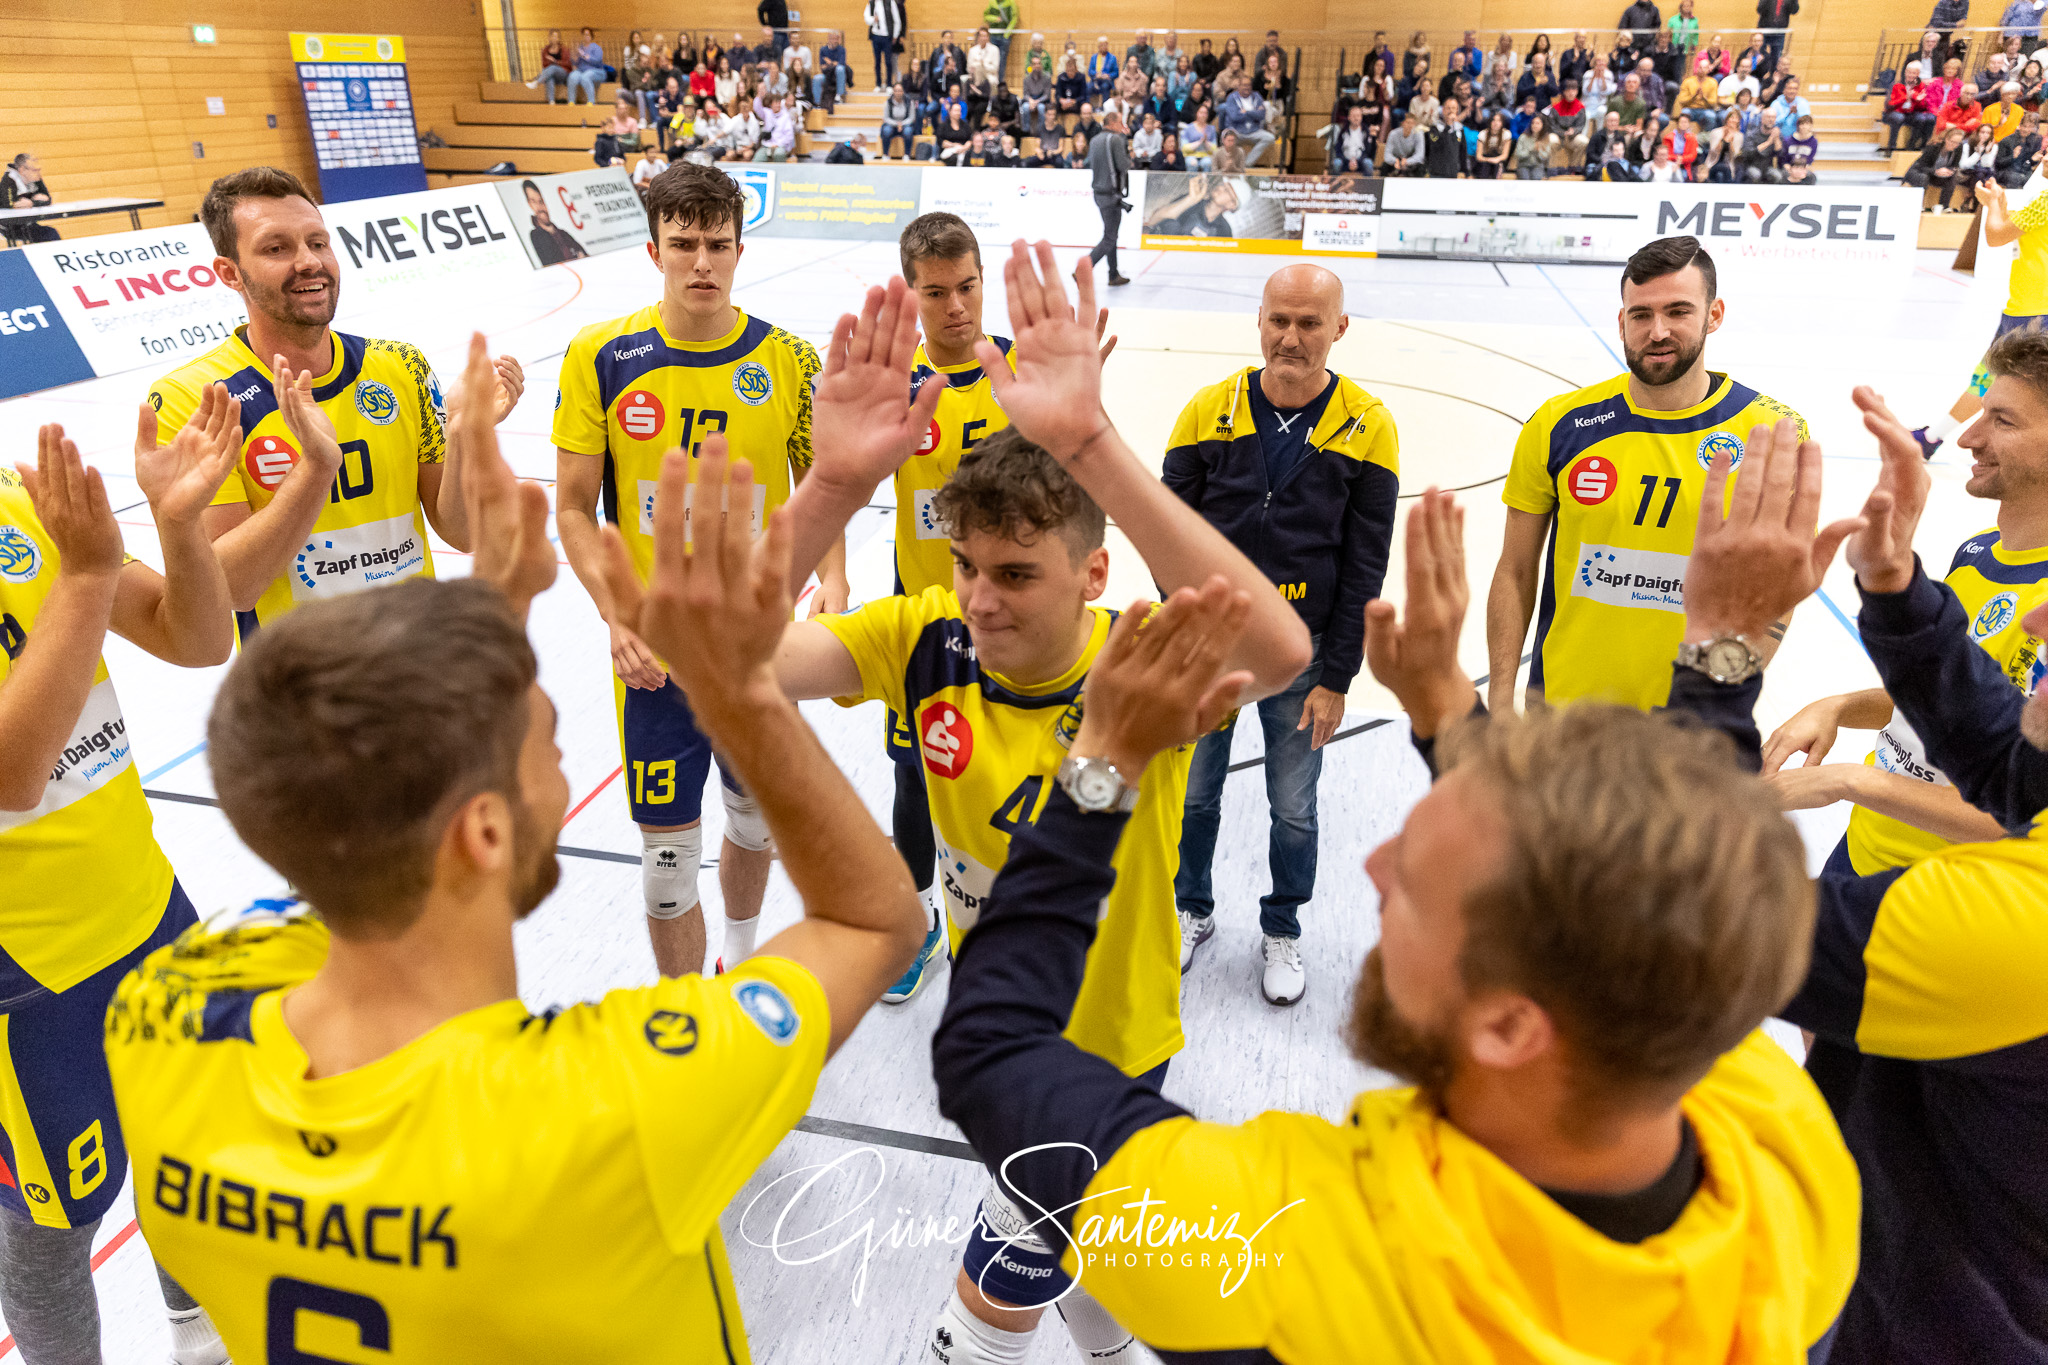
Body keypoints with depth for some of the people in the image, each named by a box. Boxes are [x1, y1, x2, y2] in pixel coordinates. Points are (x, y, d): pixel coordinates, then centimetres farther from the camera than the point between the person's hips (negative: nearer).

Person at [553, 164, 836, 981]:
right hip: (654, 648, -1)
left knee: (756, 814, 20)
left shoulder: (788, 360, -4)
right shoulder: (600, 357, -7)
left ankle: (743, 956, 49)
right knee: (667, 849, 4)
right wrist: (618, 619, -15)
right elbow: (574, 509, -2)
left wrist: (831, 577, -12)